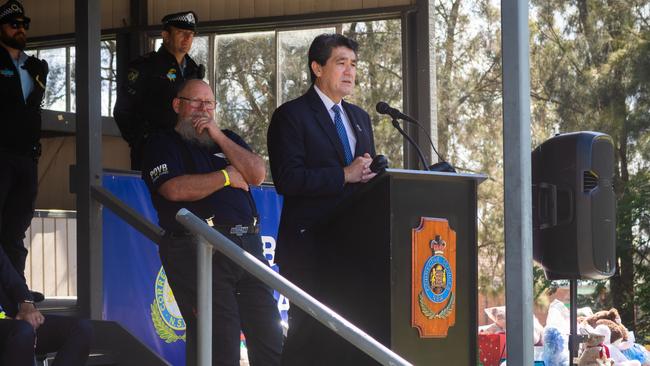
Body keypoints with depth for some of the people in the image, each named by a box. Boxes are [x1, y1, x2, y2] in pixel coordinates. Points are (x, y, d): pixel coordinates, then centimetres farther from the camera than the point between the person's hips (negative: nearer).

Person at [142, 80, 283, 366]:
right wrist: (227, 177, 0)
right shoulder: (163, 144, 7)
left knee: (270, 341, 3)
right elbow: (175, 189, -11)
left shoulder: (227, 139, 23)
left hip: (248, 245, 6)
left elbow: (258, 174, 7)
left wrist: (218, 136, 1)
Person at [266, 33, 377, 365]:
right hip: (310, 247, -6)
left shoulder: (360, 118, 20)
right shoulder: (291, 115, -4)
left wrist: (370, 173, -3)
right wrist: (344, 175, -16)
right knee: (309, 332, -7)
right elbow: (286, 179, -14)